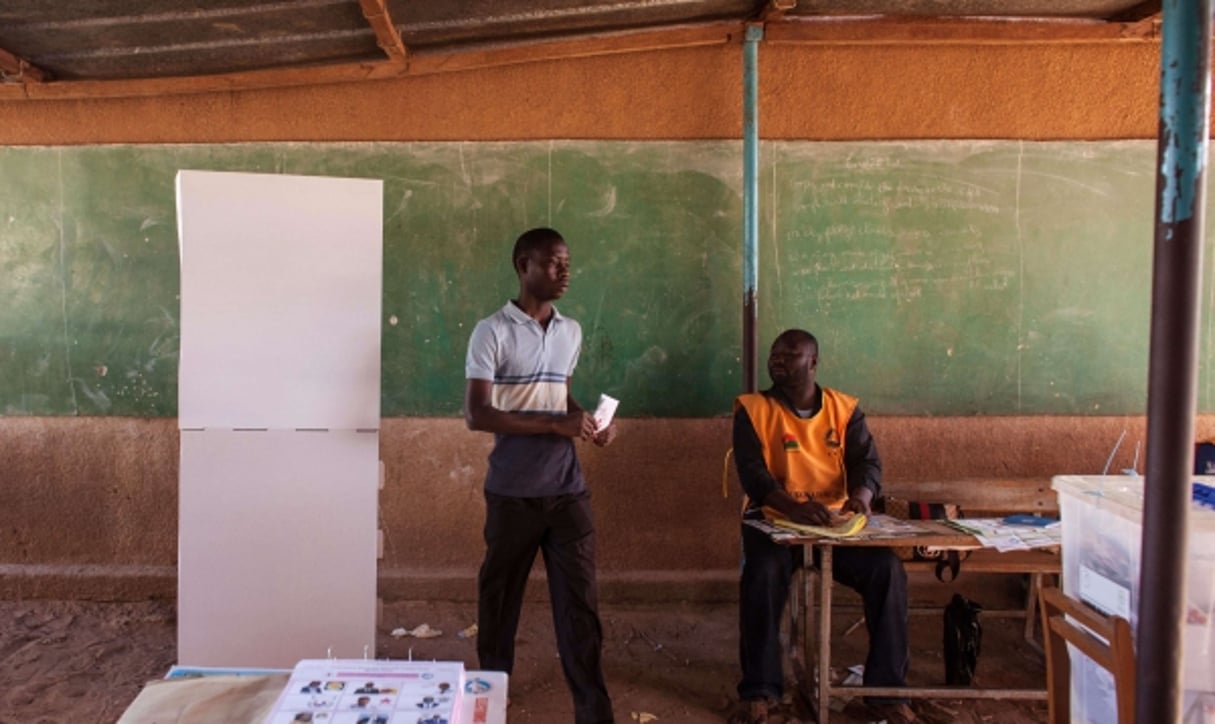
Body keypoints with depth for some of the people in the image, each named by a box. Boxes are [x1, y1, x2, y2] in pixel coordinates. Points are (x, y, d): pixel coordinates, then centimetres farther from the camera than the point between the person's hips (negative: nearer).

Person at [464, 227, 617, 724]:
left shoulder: (571, 332, 9)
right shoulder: (492, 332, -9)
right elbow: (476, 415, -16)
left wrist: (589, 421, 2)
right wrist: (555, 425, -21)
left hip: (567, 489, 4)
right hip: (513, 492, -4)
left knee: (580, 599, 4)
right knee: (500, 598, 11)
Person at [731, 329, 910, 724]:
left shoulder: (845, 408, 8)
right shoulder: (753, 409, -2)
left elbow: (867, 460, -1)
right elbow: (752, 473, -14)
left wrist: (861, 495, -26)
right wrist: (794, 507, -32)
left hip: (837, 520, 3)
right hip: (774, 519, -2)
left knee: (888, 570, -21)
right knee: (763, 575, -32)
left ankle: (887, 688, -6)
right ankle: (759, 690, -16)